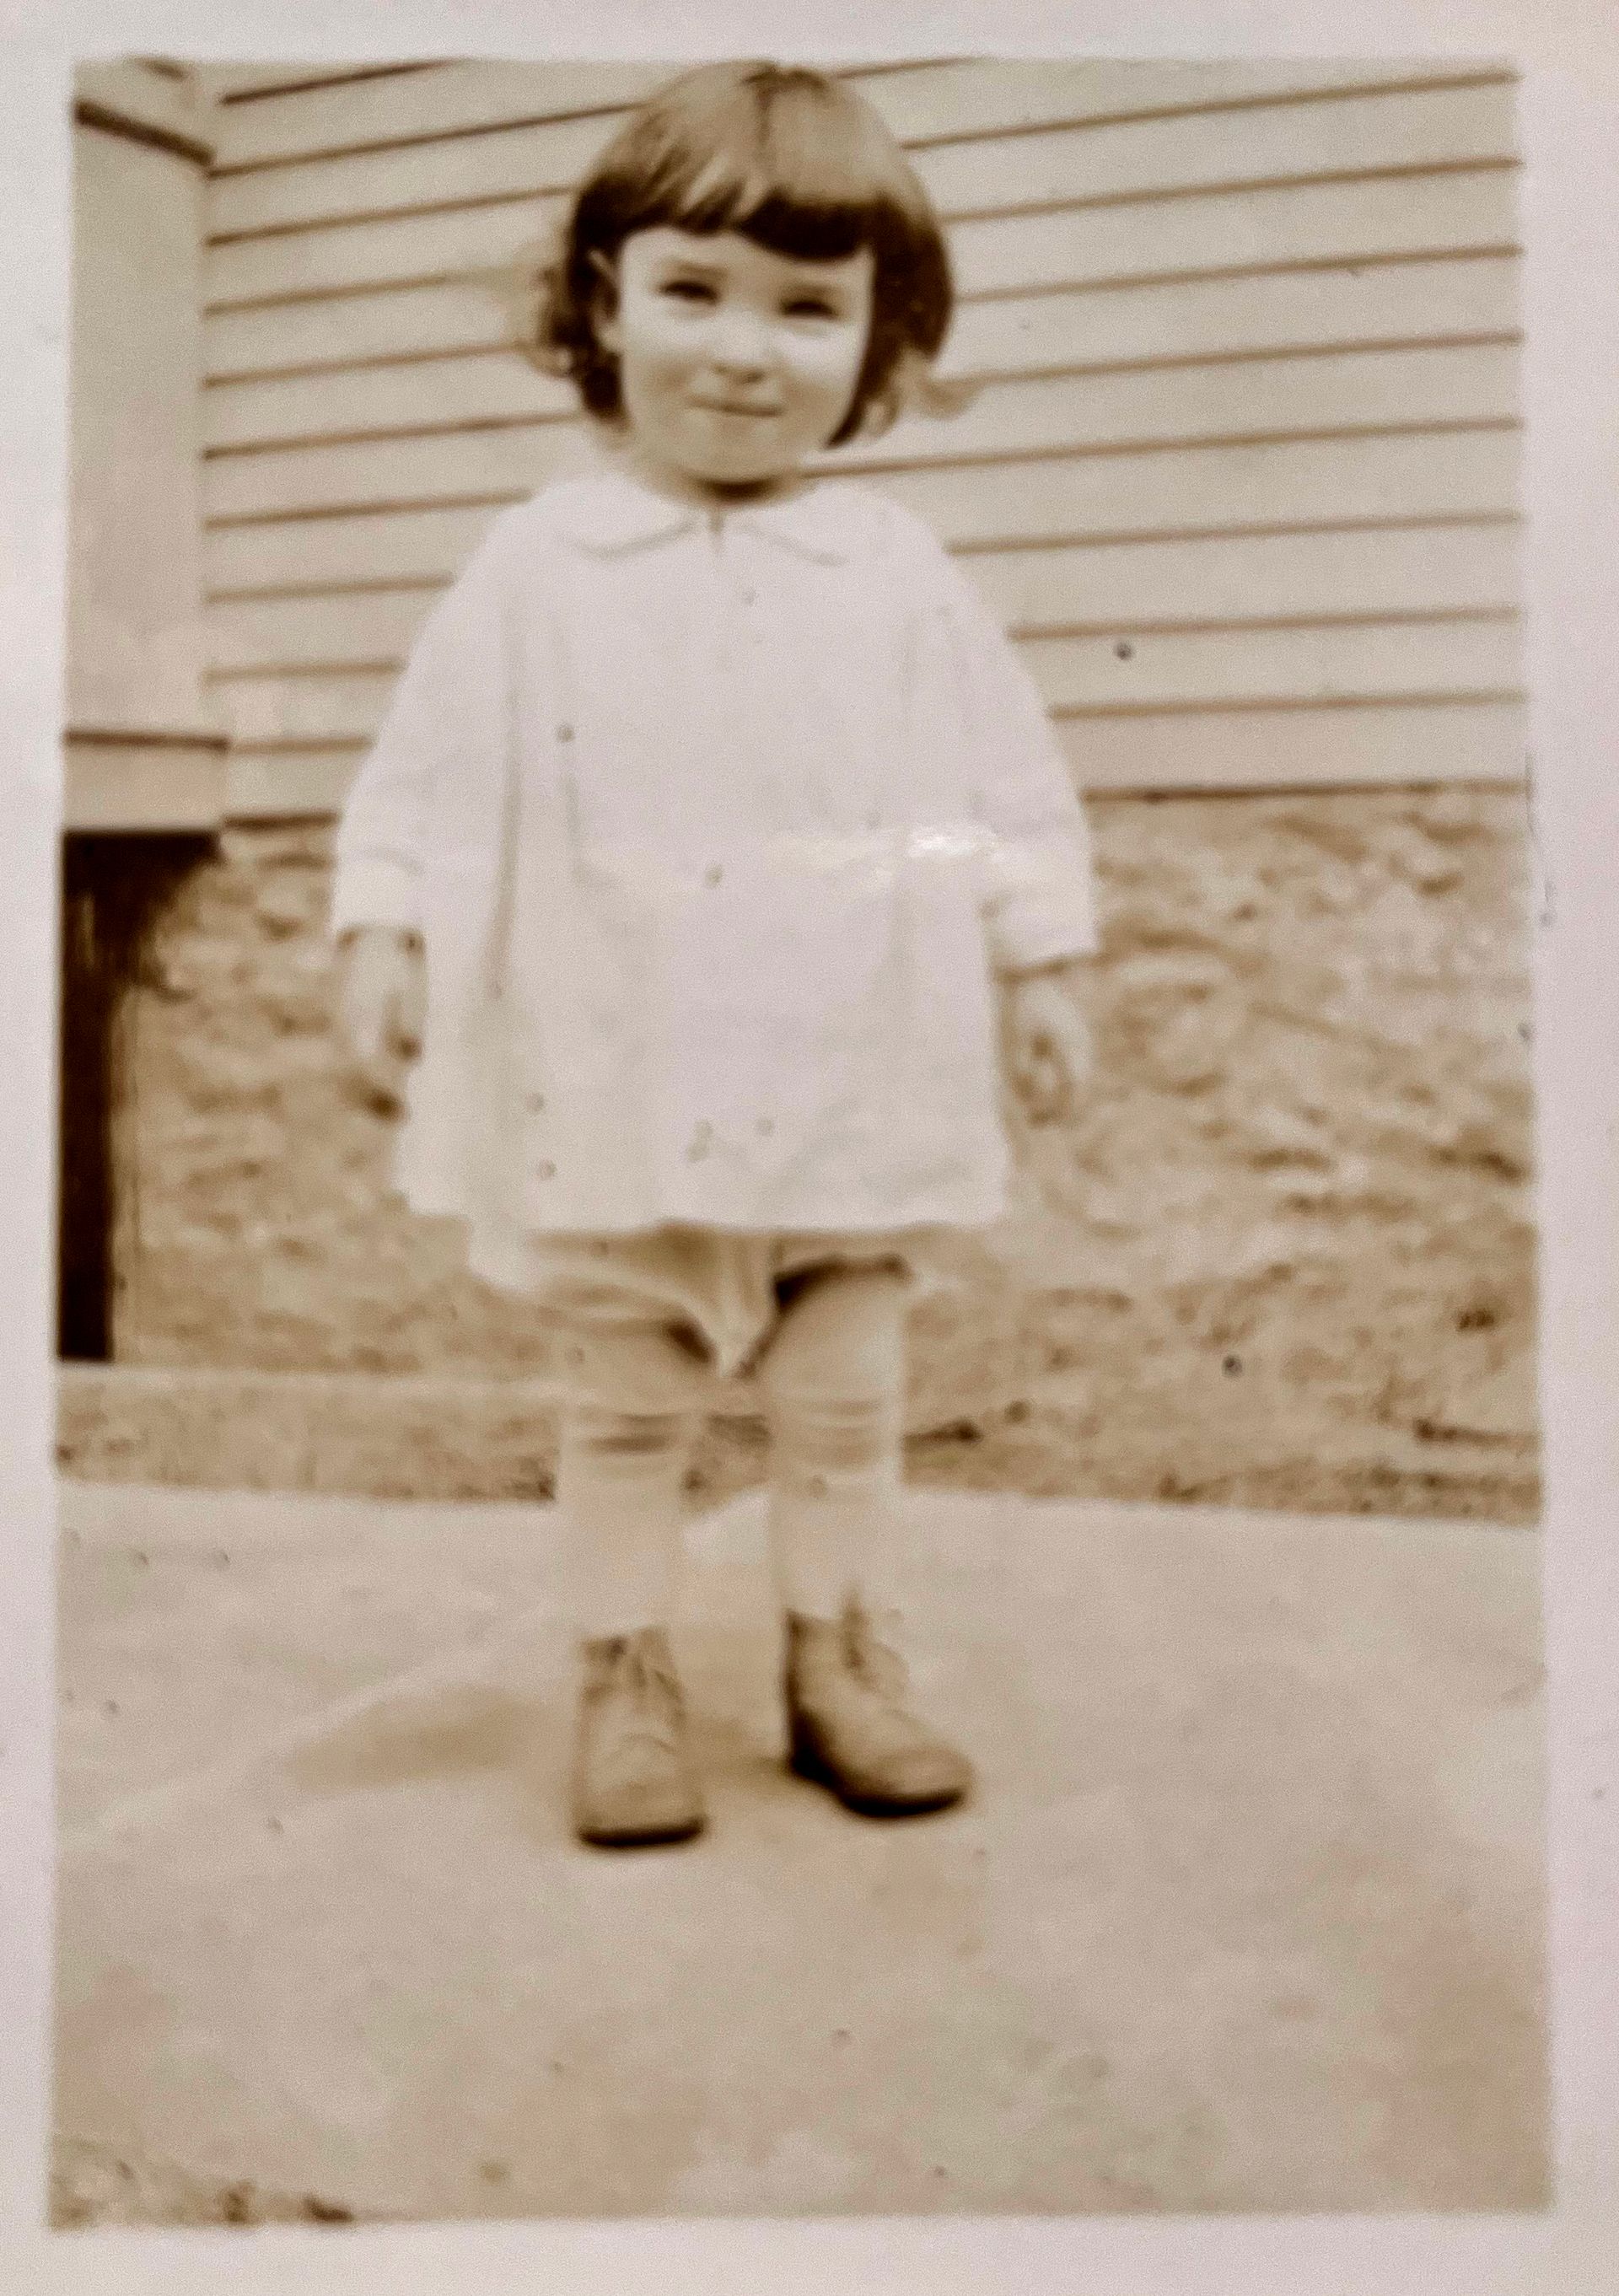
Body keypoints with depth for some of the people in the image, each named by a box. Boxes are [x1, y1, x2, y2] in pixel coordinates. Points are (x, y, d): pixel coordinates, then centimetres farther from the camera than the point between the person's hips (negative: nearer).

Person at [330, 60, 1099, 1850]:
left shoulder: (902, 575, 2)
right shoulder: (538, 565, 0)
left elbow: (1009, 780, 5)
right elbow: (431, 769, 2)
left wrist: (1041, 962, 3)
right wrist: (379, 930, -6)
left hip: (856, 1084, 1)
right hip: (618, 1087, 0)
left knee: (846, 1399, 12)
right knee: (622, 1404, 11)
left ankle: (839, 1660, 29)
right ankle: (624, 1681, 25)